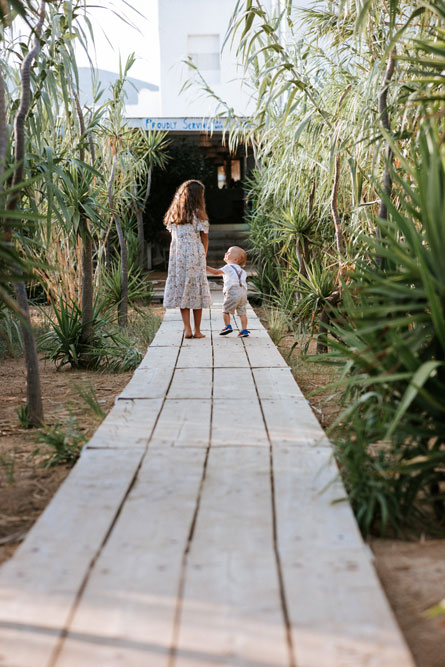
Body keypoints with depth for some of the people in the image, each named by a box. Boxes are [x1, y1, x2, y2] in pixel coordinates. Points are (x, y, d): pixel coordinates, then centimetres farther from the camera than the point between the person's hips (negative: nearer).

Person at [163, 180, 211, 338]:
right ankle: (197, 330, 9)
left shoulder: (173, 214, 7)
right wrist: (203, 257, 10)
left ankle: (187, 329, 1)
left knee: (181, 291, 8)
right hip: (195, 256, -3)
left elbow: (173, 236, 8)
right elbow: (204, 239, -3)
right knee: (197, 291, 5)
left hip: (177, 256, 3)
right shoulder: (198, 214, -6)